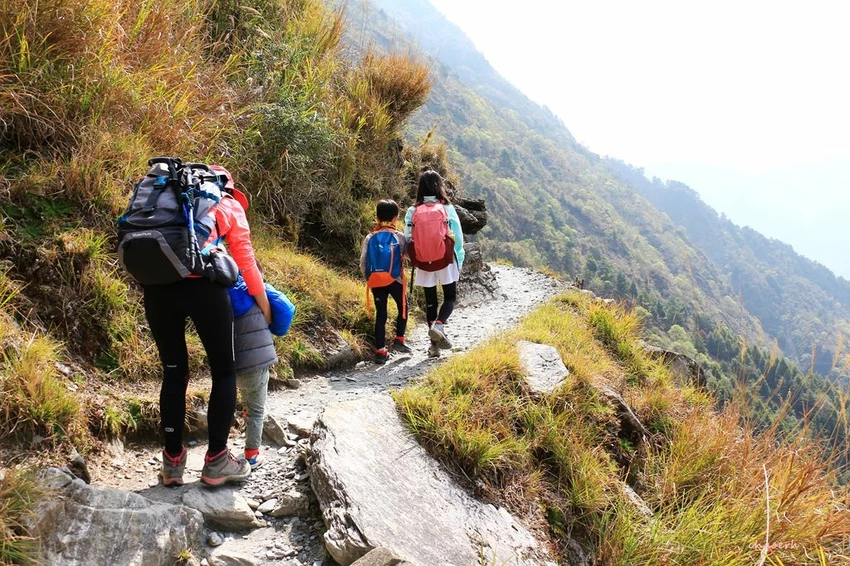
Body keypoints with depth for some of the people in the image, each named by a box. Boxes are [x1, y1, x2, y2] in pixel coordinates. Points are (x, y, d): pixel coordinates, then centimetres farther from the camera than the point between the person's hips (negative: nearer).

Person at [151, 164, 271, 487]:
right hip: (201, 283, -4)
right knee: (224, 371, 11)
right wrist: (263, 300, 20)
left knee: (174, 372, 17)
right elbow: (244, 255, 12)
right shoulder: (230, 206, 19)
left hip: (157, 284, 4)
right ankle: (216, 461, 9)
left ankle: (172, 463, 19)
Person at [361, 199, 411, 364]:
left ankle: (380, 351, 6)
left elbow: (363, 262, -2)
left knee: (380, 315, 8)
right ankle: (399, 340, 16)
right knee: (403, 307, 21)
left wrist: (368, 278, 9)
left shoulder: (370, 237, 1)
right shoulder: (399, 236, -4)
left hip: (376, 281, 2)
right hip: (395, 280, -2)